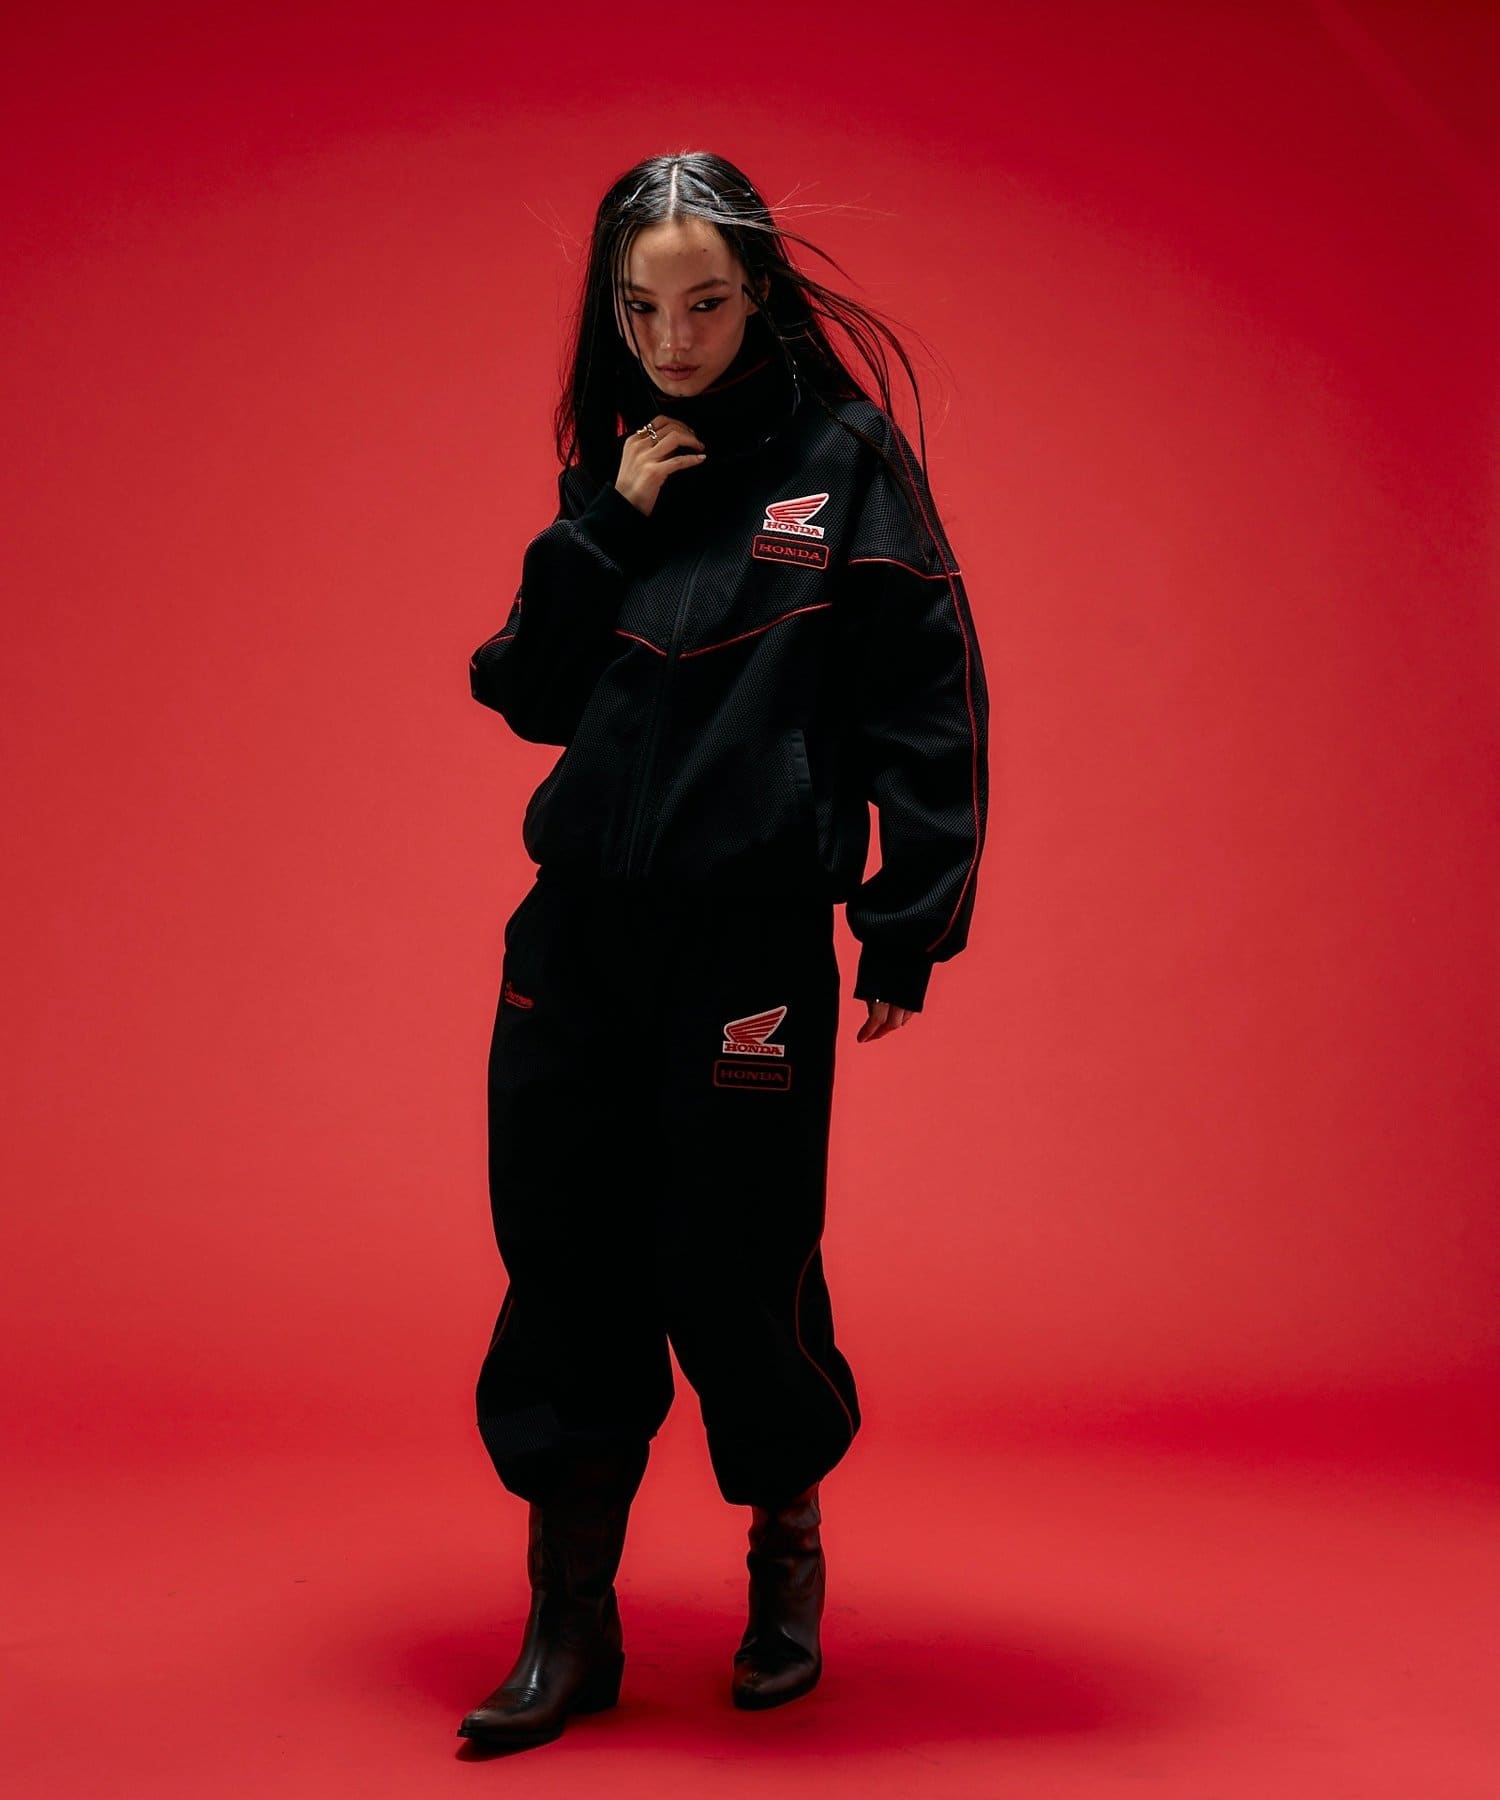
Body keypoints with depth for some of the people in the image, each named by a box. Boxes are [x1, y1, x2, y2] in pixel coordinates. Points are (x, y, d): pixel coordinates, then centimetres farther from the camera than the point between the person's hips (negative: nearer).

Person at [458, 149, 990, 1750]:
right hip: (577, 931, 5)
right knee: (566, 1270, 6)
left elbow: (929, 707, -4)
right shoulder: (613, 467, 12)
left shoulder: (844, 458, -3)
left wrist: (908, 927, -6)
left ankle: (788, 1559, 30)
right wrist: (605, 526, -4)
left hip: (751, 941, -4)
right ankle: (571, 1627, 18)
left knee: (734, 1273, 3)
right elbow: (524, 692, 8)